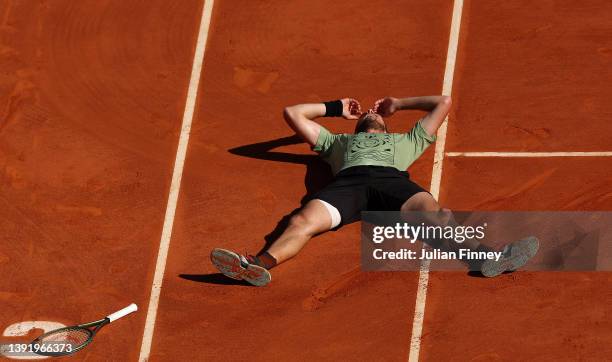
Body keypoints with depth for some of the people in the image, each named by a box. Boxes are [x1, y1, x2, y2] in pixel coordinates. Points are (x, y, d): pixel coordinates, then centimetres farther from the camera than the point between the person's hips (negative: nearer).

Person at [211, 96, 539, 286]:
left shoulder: (405, 141, 46)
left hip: (392, 179, 0)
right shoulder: (338, 141, 46)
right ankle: (258, 266, -57)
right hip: (349, 180, 1)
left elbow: (443, 102, 50)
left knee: (432, 212, -34)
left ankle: (485, 255, -59)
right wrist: (335, 108, 59)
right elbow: (292, 113, 51)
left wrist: (398, 104, 58)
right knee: (303, 220, -32)